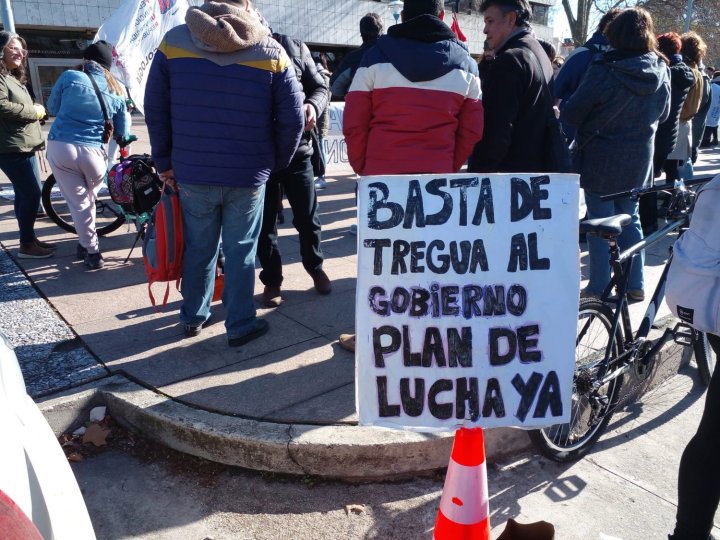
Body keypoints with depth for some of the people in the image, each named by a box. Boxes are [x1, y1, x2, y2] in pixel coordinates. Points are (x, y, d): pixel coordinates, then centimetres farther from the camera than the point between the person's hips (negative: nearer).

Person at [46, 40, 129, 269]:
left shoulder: (70, 77, 0)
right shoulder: (117, 91, 7)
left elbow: (52, 108, 14)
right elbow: (122, 132, 12)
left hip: (60, 148, -1)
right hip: (93, 153, 1)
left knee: (78, 203, 7)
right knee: (88, 201, 22)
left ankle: (92, 252, 9)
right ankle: (85, 244, 35)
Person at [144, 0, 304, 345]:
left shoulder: (173, 41, 1)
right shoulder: (271, 51, -4)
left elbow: (155, 109, 3)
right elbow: (292, 120, -4)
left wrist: (164, 161, 12)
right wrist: (277, 162, 10)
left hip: (191, 173, 2)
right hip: (248, 175, -2)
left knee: (199, 248, 17)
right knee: (240, 252, 9)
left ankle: (193, 317, 32)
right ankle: (239, 326, 19)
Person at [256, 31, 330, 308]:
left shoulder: (294, 47, 1)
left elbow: (320, 87, 6)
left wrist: (313, 106, -16)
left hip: (297, 148, 1)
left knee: (308, 217, 9)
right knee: (265, 223, 8)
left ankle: (315, 267, 33)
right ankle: (271, 280, 26)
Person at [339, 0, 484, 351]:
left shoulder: (376, 56, -2)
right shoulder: (465, 64, 6)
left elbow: (354, 124, -3)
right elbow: (471, 130, 6)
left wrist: (362, 166, 11)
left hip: (381, 176, -2)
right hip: (437, 179, 2)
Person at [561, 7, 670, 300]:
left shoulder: (604, 70, -18)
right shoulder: (661, 72, 1)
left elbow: (570, 114, -15)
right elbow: (663, 114, 15)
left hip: (601, 159, -5)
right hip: (639, 161, 5)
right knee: (630, 217, 17)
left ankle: (599, 289, 9)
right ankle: (635, 284, 23)